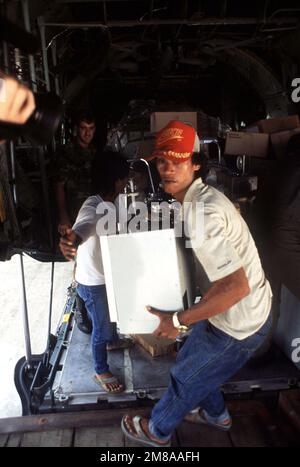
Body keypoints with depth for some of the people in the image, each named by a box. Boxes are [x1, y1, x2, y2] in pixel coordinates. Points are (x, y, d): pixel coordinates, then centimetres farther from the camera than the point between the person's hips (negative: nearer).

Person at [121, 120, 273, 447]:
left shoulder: (202, 214, -30)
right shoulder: (200, 196, 1)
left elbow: (236, 286, -34)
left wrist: (178, 321, -26)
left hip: (238, 324, -8)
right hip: (230, 312, 8)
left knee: (185, 377, 14)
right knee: (190, 361, 27)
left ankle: (157, 431, 43)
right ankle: (216, 414, 54)